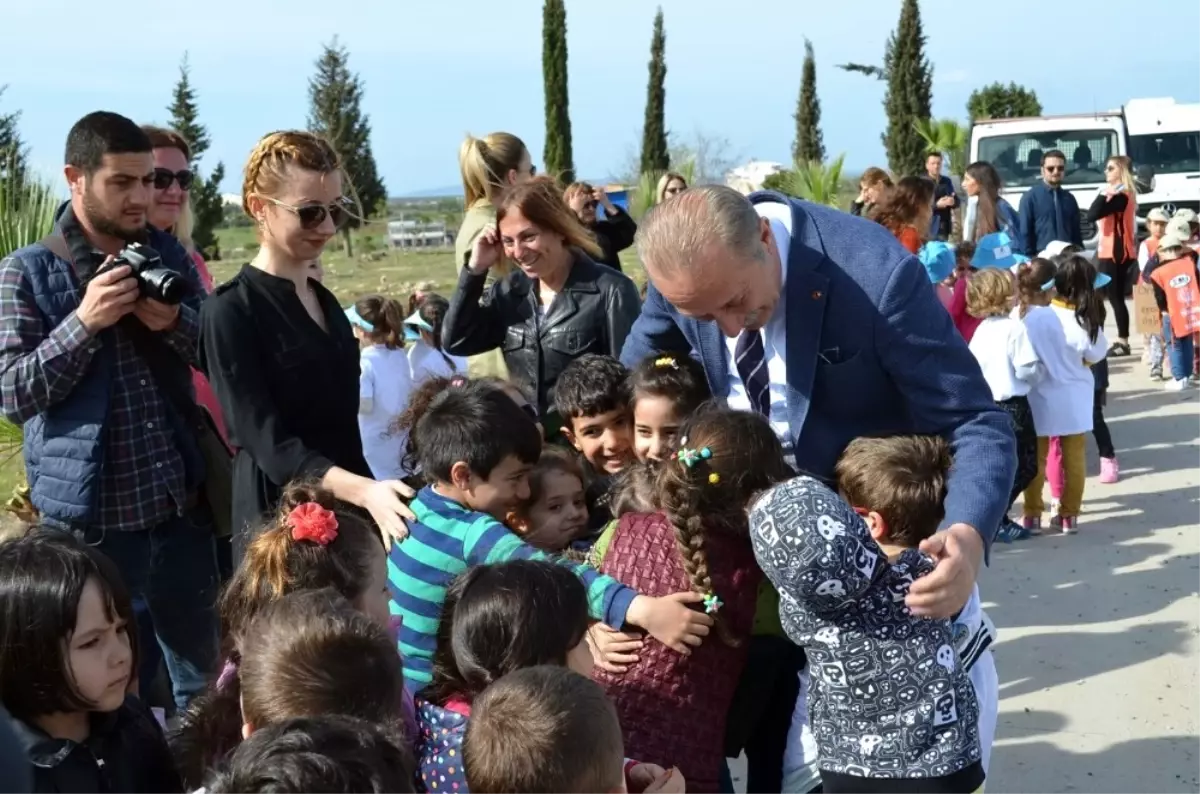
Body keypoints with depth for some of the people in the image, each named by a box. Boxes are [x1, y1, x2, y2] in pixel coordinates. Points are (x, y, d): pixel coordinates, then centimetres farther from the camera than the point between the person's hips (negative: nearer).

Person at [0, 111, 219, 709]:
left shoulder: (169, 255, 8)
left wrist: (177, 322, -12)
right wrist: (84, 322, -21)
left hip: (181, 505, 4)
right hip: (91, 518, -4)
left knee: (204, 677, 15)